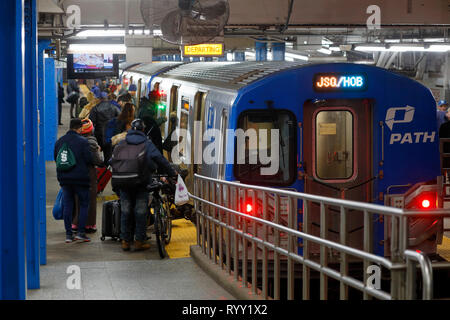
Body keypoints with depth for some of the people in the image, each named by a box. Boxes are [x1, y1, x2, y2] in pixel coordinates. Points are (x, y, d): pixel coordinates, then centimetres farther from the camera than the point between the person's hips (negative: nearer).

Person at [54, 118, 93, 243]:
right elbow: (89, 159, -12)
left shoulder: (59, 141, 6)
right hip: (80, 178, -5)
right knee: (84, 204, 6)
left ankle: (68, 234, 7)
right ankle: (81, 232, -1)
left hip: (64, 178, 5)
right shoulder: (83, 141, -11)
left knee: (67, 205, 9)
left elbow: (55, 158, 12)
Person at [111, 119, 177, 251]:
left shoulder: (121, 144, 14)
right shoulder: (147, 144, 5)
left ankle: (125, 241, 11)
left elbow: (112, 160, 11)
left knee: (125, 211, 10)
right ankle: (140, 241, 4)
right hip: (140, 183, -3)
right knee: (141, 211, 4)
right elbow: (159, 159, 0)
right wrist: (172, 172, 8)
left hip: (122, 182, 3)